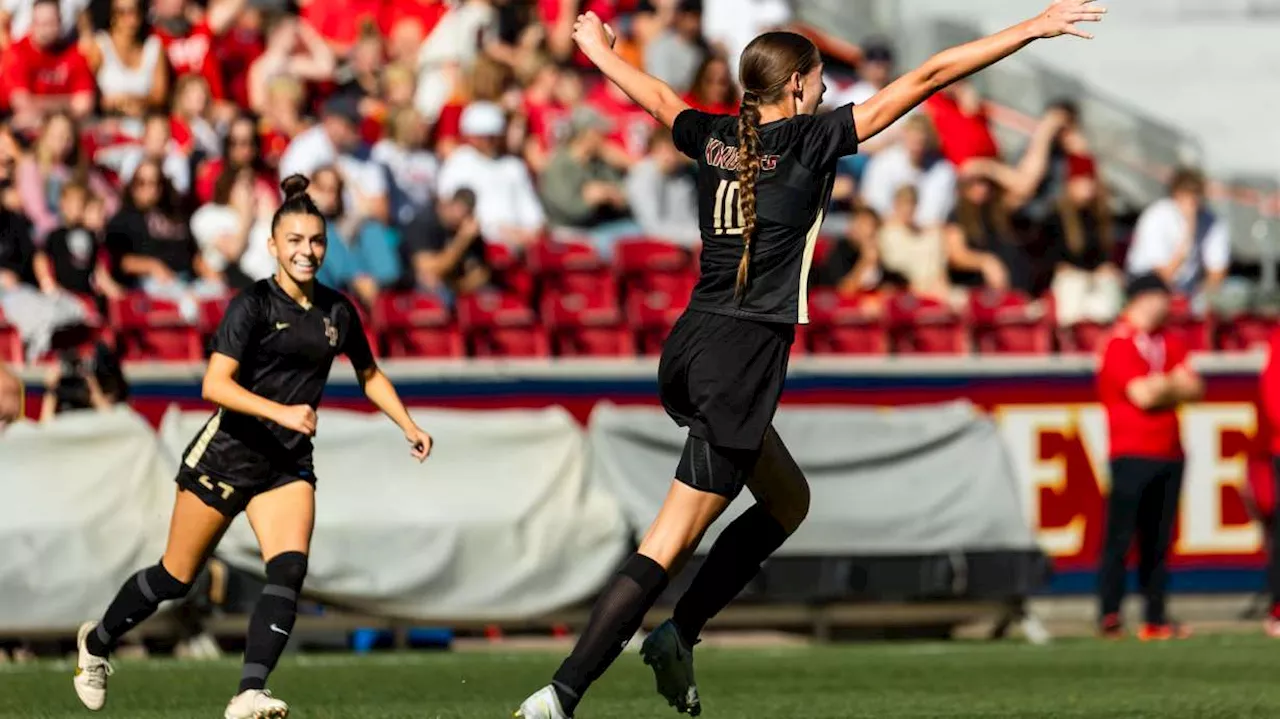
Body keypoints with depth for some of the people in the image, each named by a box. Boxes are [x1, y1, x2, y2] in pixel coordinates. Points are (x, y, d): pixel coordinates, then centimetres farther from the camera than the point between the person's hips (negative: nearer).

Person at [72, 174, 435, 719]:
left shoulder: (337, 312, 4)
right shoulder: (254, 305, -13)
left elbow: (370, 375, 23)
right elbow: (215, 384, -23)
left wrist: (408, 426, 13)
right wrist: (281, 412, -33)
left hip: (288, 465, 4)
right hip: (226, 454, -4)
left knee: (289, 571, -19)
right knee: (176, 578, 6)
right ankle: (96, 642, 32)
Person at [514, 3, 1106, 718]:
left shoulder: (716, 138, 9)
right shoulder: (810, 141, -7)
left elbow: (658, 97, 31)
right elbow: (927, 78, -8)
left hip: (690, 348, 8)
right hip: (740, 362, -8)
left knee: (787, 500, 25)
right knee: (666, 549, -8)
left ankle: (678, 634, 17)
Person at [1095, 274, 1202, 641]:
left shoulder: (1169, 342, 16)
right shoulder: (1120, 345, -8)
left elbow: (1194, 388, 8)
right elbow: (1142, 395, -16)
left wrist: (1160, 387, -8)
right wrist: (1174, 385, 1)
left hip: (1169, 455, 7)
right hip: (1132, 455, -7)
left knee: (1158, 541, 7)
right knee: (1120, 538, -10)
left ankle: (1156, 618, 8)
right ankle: (1109, 615, -11)